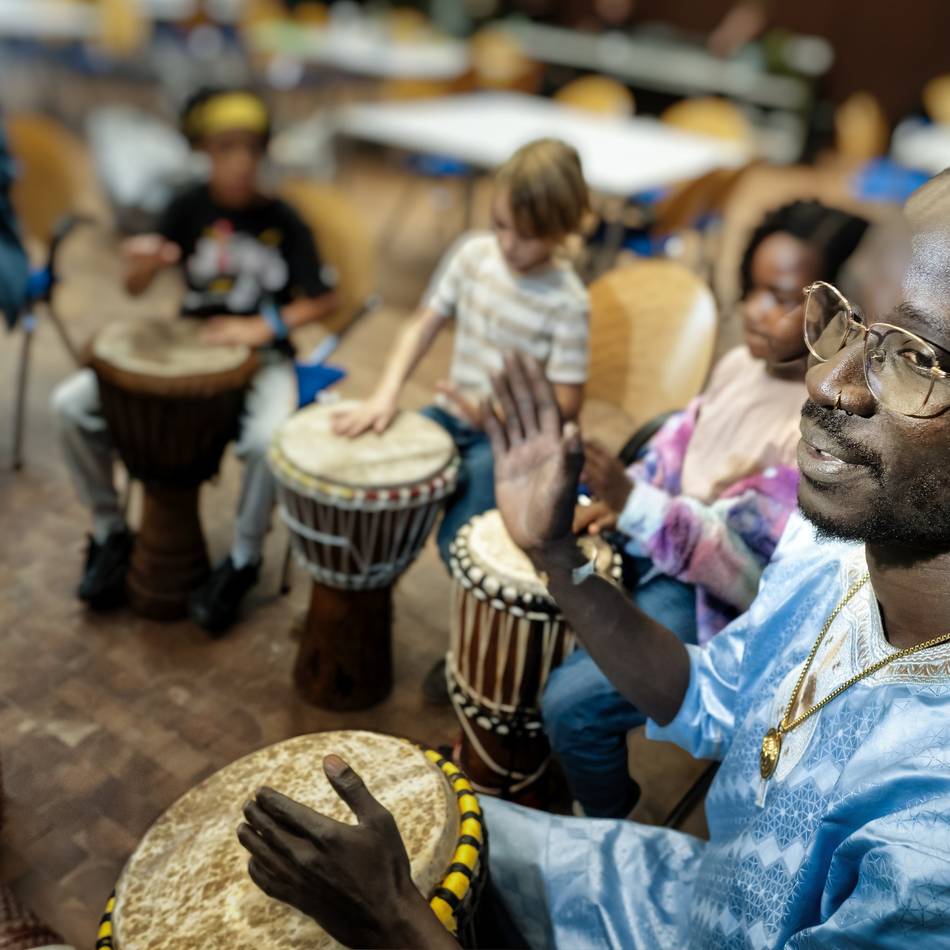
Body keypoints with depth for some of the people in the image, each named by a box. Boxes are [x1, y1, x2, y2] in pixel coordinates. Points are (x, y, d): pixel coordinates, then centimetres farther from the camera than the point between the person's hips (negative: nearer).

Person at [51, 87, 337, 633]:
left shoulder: (283, 222, -6)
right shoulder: (190, 209, 1)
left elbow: (324, 299, -6)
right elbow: (135, 288, 1)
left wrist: (264, 327, -20)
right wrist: (145, 263, -23)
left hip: (262, 355, -3)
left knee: (268, 439, -37)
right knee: (72, 404, -12)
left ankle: (244, 560, -8)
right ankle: (110, 533, 9)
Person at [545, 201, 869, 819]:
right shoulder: (746, 363, -4)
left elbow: (757, 563, -30)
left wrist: (637, 506, -37)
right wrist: (614, 502, -2)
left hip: (717, 602, -8)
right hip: (655, 543, 9)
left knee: (572, 704, -17)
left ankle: (609, 826, 17)